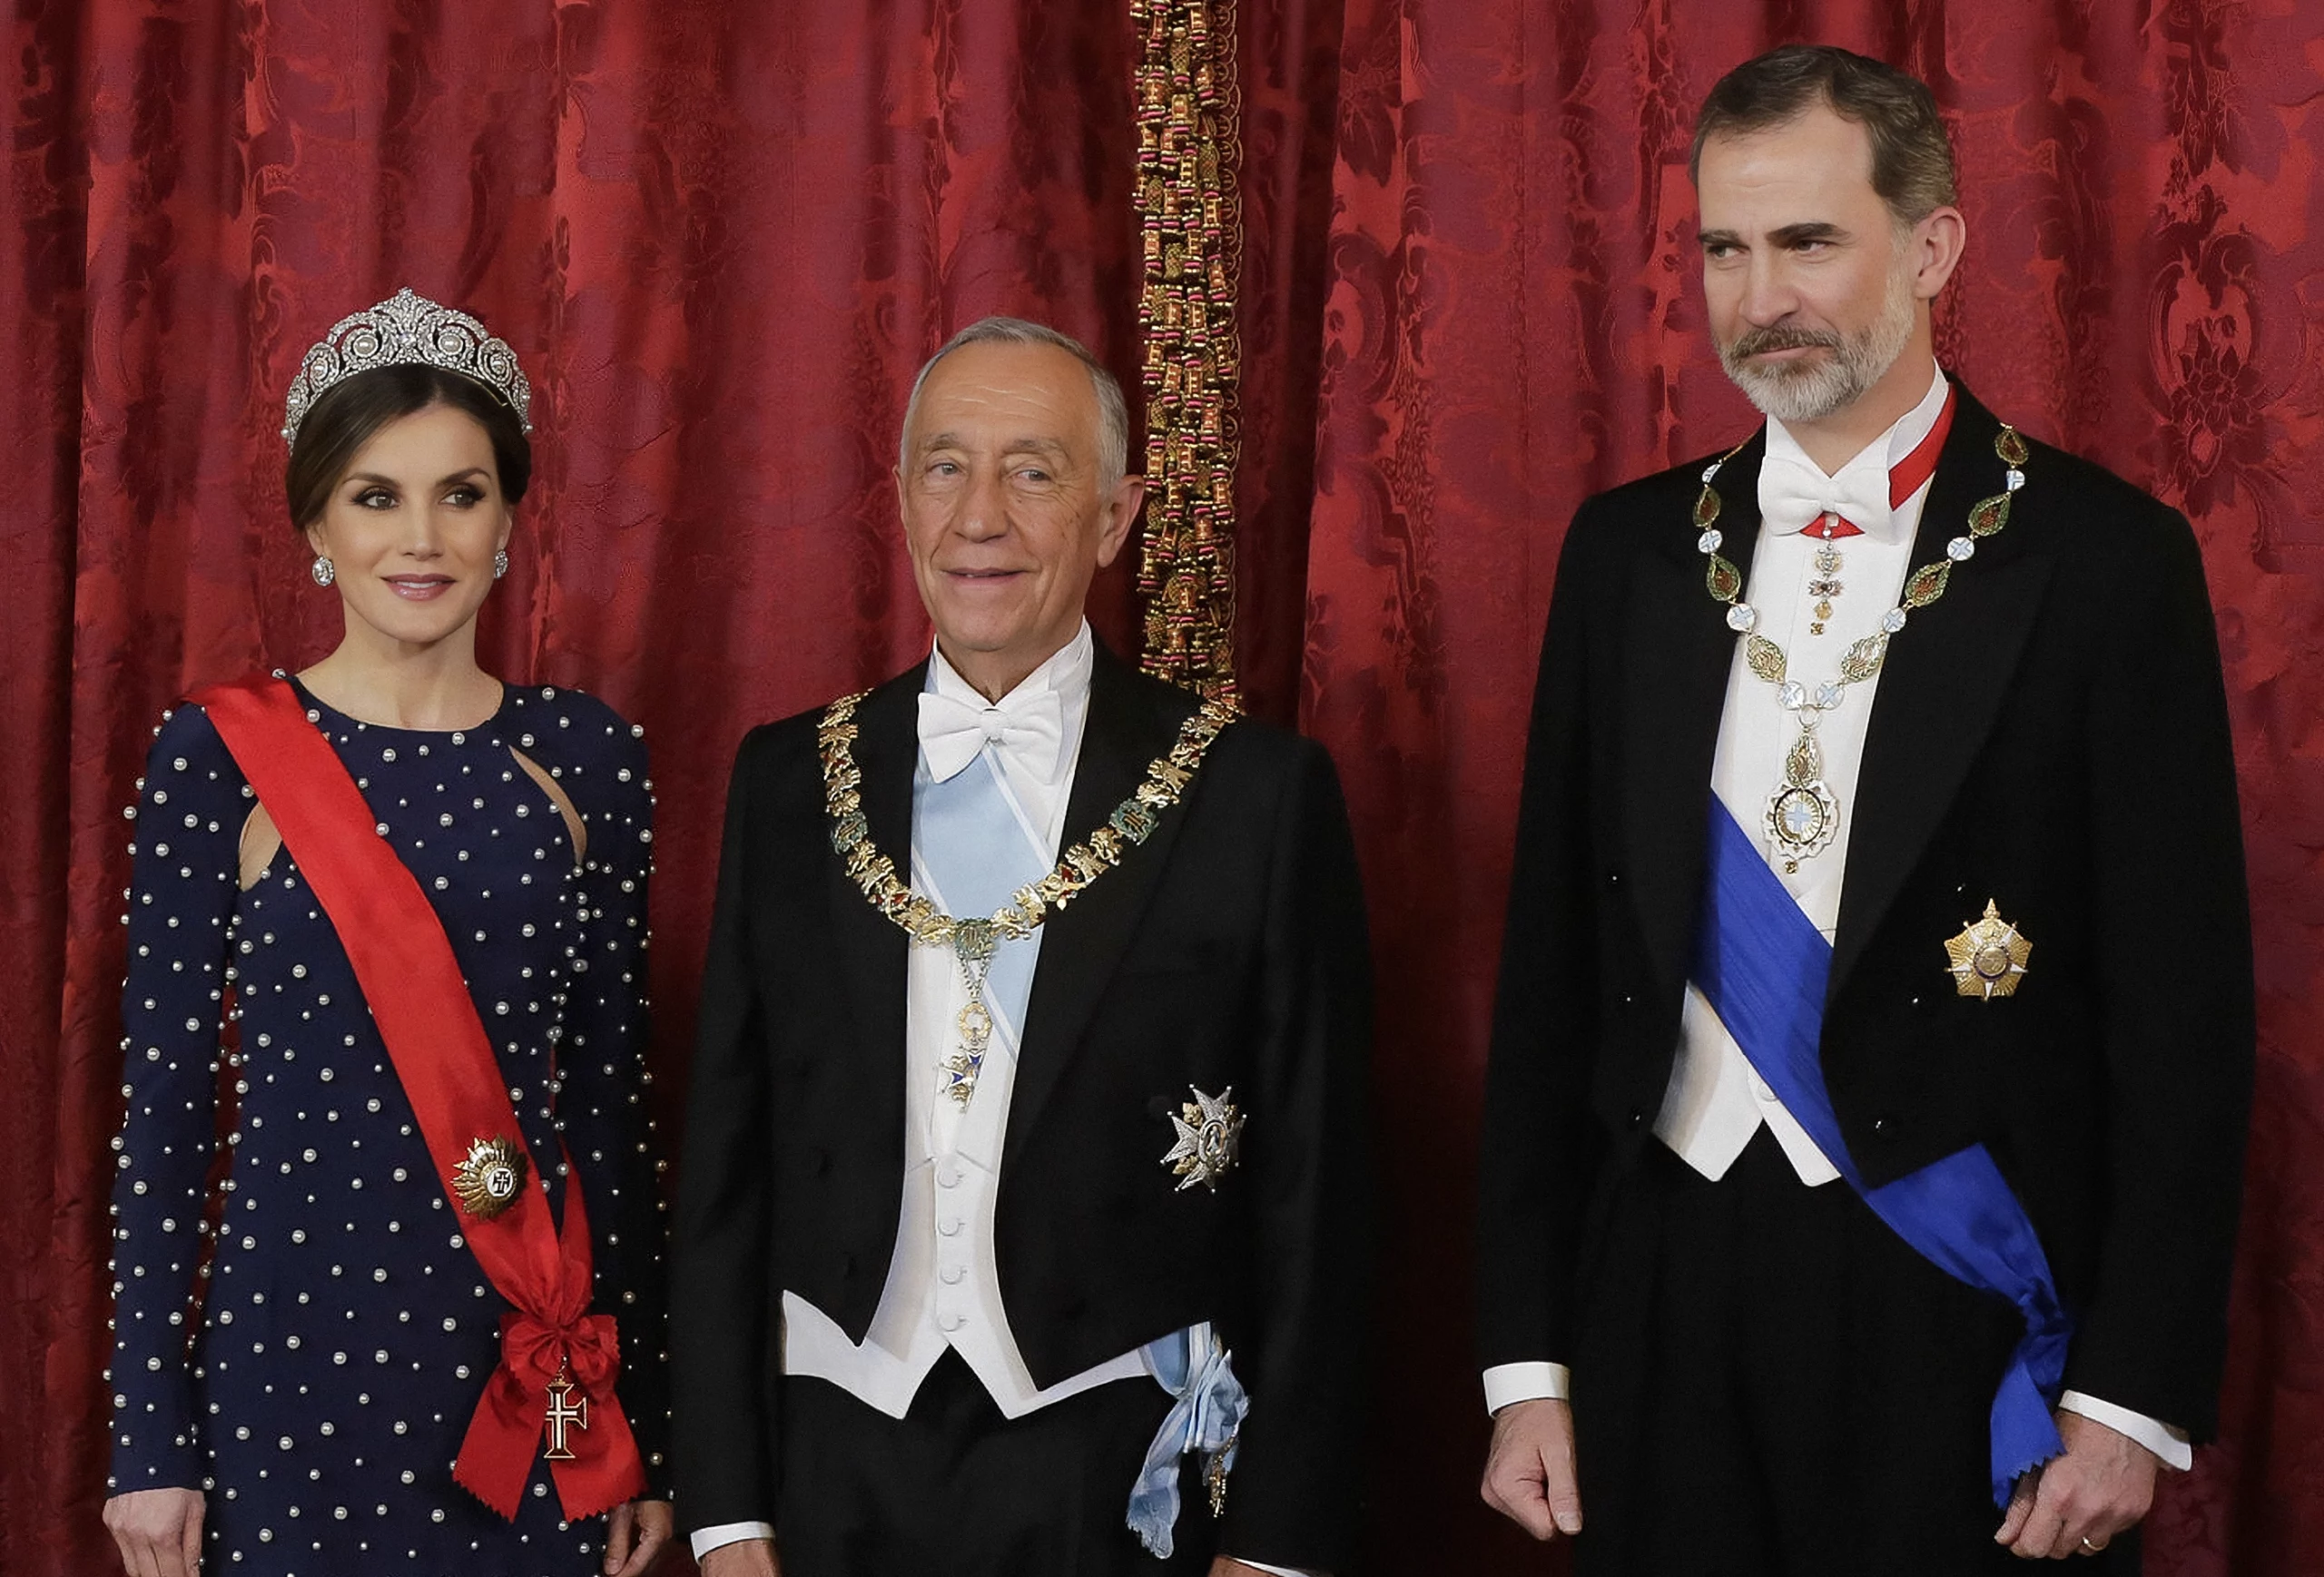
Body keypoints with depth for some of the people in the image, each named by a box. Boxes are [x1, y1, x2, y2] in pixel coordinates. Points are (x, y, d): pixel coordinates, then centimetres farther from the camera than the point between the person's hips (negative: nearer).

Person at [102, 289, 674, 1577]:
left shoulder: (582, 754, 5)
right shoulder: (218, 755, -3)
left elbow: (609, 1090, 7)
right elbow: (164, 1104, -2)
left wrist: (640, 1420, 6)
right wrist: (148, 1440, -5)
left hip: (532, 1361, 2)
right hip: (297, 1341, -2)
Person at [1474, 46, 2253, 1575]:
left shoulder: (2102, 557, -5)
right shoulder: (1627, 549, 6)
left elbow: (2182, 1007, -6)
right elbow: (1554, 966, 7)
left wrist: (2131, 1401, -10)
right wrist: (1526, 1358, 4)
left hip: (1961, 1300, -3)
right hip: (1663, 1293, 3)